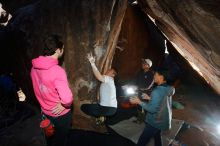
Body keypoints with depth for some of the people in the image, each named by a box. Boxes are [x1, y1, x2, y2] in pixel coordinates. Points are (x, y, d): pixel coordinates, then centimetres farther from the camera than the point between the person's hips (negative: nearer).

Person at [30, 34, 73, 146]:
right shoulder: (57, 71, -33)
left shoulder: (34, 67, -9)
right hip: (60, 114, -6)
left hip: (45, 111, 6)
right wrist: (65, 105, -18)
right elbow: (67, 99, -40)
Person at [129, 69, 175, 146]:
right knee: (157, 138, 30)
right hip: (163, 121, 9)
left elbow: (152, 109, -28)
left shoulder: (157, 91, -28)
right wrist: (149, 98, 12)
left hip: (155, 122, -9)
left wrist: (139, 101, -21)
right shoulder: (168, 89, 0)